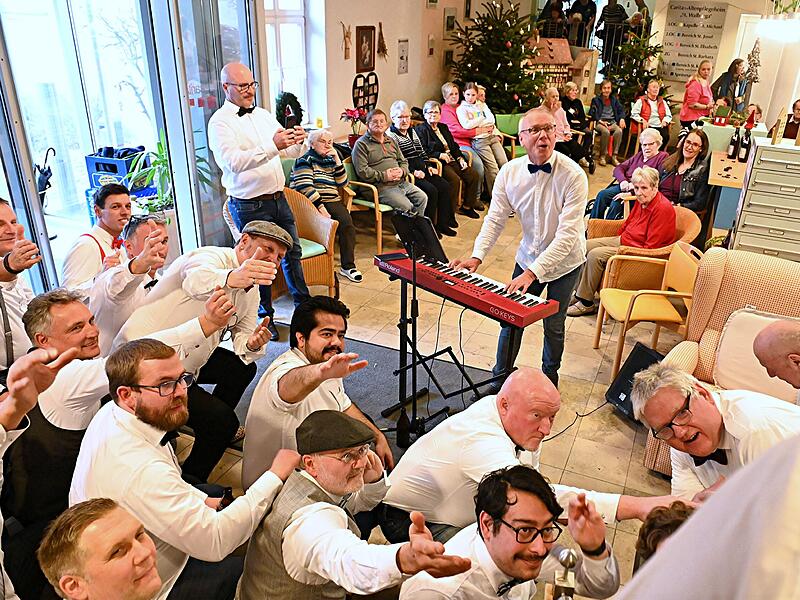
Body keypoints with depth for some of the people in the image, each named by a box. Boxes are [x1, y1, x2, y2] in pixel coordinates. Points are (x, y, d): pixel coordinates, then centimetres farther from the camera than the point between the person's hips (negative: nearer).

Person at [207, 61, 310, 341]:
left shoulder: (263, 115, 11)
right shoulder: (220, 122, -11)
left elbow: (290, 152, 12)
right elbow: (233, 162, -27)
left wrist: (298, 141, -12)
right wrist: (272, 146, -34)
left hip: (278, 197, 6)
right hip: (249, 205, -6)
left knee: (291, 251, 17)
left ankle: (303, 302, 35)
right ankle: (265, 317, 23)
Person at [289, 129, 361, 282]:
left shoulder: (331, 160, 25)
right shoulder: (305, 160, 5)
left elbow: (342, 183, 14)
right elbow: (305, 187, -9)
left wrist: (337, 160, 6)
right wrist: (321, 208, -20)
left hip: (332, 201, 5)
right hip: (312, 202, -5)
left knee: (347, 222, -25)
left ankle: (348, 265, -22)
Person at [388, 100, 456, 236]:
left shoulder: (412, 131, 21)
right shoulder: (390, 136, -6)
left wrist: (428, 166, 10)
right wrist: (413, 172, -20)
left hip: (422, 170, 8)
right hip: (408, 174, -8)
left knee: (445, 187, -9)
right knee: (431, 191, -25)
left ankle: (442, 223, -2)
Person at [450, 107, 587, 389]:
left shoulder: (573, 176, -25)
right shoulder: (510, 172, -12)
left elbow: (568, 235, -29)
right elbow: (495, 219, -8)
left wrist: (533, 272, -35)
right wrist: (477, 256, -23)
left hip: (564, 261, -3)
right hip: (528, 257, 3)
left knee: (553, 325, 9)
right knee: (511, 318, 8)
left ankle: (549, 379, 37)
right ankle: (500, 378, 29)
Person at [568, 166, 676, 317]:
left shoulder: (663, 209, -22)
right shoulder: (642, 200, 4)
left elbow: (651, 248, -24)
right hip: (622, 240, 10)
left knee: (595, 255, -23)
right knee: (584, 246, 2)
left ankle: (586, 304, -13)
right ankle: (578, 292, 6)